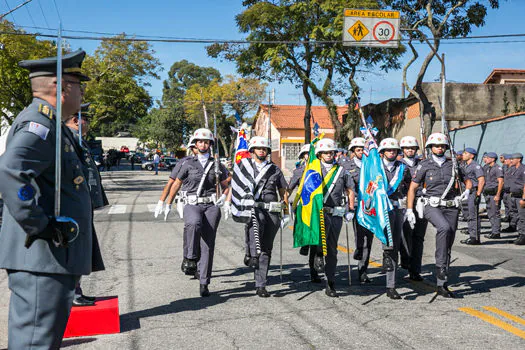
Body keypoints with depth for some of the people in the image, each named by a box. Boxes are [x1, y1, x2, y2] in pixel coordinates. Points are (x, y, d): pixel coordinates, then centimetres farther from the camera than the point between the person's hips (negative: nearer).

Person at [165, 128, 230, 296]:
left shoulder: (217, 164, 12)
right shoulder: (189, 164, 9)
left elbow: (226, 185, 23)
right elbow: (176, 185, 18)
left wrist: (223, 197, 4)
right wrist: (168, 204, 21)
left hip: (211, 206, 1)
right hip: (192, 204, -1)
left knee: (208, 245, -4)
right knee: (195, 224, -37)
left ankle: (204, 284, 2)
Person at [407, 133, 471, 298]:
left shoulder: (453, 165, 13)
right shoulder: (424, 165, 3)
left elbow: (468, 180, 26)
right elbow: (412, 188, 3)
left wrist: (467, 191, 3)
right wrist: (409, 210, -4)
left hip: (451, 207, 4)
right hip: (431, 205, -4)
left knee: (448, 246, 3)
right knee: (444, 227, -36)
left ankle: (442, 285, 10)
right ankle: (441, 265, -26)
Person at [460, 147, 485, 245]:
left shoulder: (475, 166, -12)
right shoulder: (467, 166, 17)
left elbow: (481, 181, -19)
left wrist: (478, 195, -22)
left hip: (474, 192, -10)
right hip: (468, 193, 10)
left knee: (474, 215, -8)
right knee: (471, 215, 12)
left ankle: (475, 238, -5)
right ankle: (472, 236, 17)